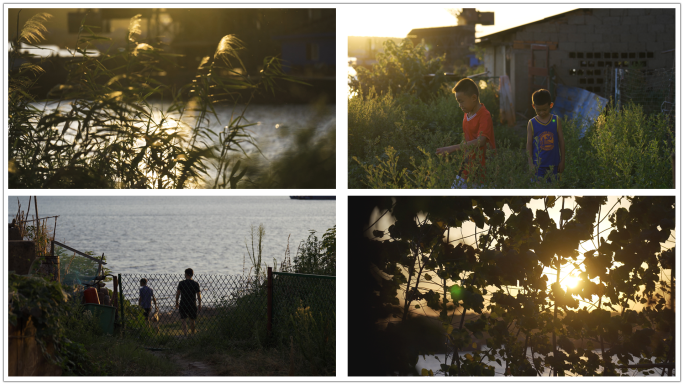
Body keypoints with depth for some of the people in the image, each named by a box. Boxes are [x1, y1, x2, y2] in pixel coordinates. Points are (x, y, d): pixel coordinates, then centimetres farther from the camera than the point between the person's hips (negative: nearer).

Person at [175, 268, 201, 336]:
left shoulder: (181, 283, -6)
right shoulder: (196, 284, -3)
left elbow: (177, 294, -4)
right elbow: (199, 295, -2)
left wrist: (176, 303, 8)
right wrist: (199, 305, 7)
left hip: (183, 305, -2)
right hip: (192, 305, 2)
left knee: (183, 320, 0)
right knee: (192, 320, 16)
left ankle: (185, 334, -20)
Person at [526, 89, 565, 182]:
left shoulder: (556, 121, 2)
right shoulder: (532, 124, -2)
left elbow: (561, 141, 6)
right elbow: (529, 144, 0)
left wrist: (562, 161, 5)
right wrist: (530, 163, -5)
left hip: (553, 164, 2)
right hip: (538, 164, -2)